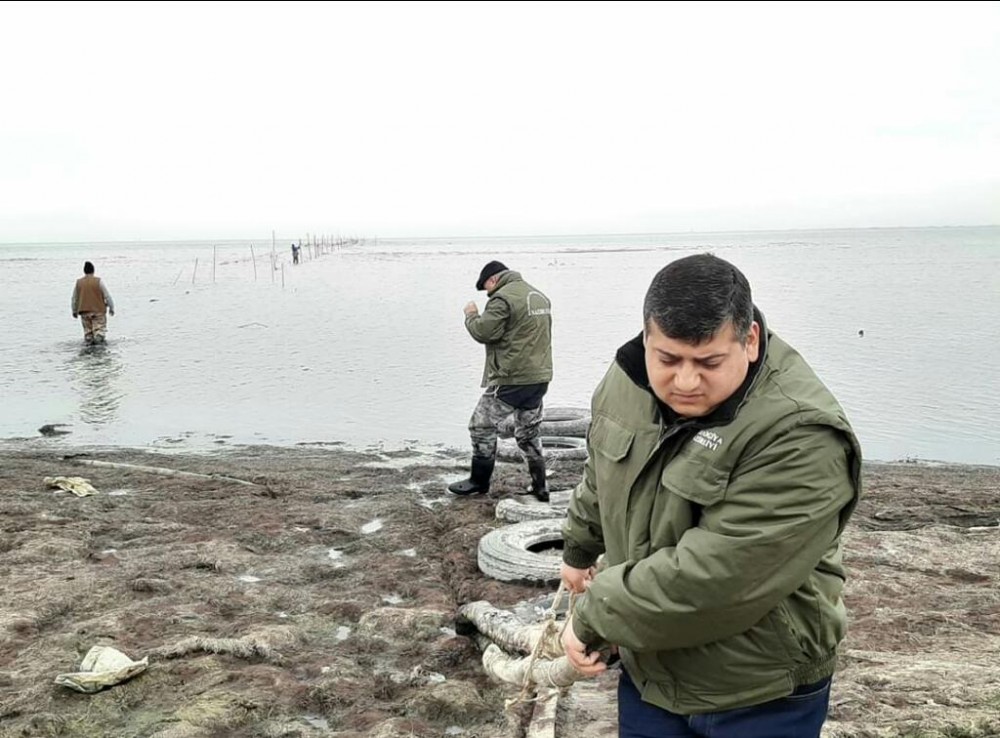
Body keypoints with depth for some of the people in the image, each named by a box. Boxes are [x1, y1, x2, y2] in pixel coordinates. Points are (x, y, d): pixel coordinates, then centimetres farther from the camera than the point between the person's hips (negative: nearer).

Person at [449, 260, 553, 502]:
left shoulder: (503, 298, -13)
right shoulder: (540, 296, 15)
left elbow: (484, 332, -17)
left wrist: (471, 315, 1)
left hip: (511, 379, -8)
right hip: (539, 378, 8)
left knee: (482, 426, 6)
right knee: (529, 432, 17)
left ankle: (479, 481, 13)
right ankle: (539, 486, 16)